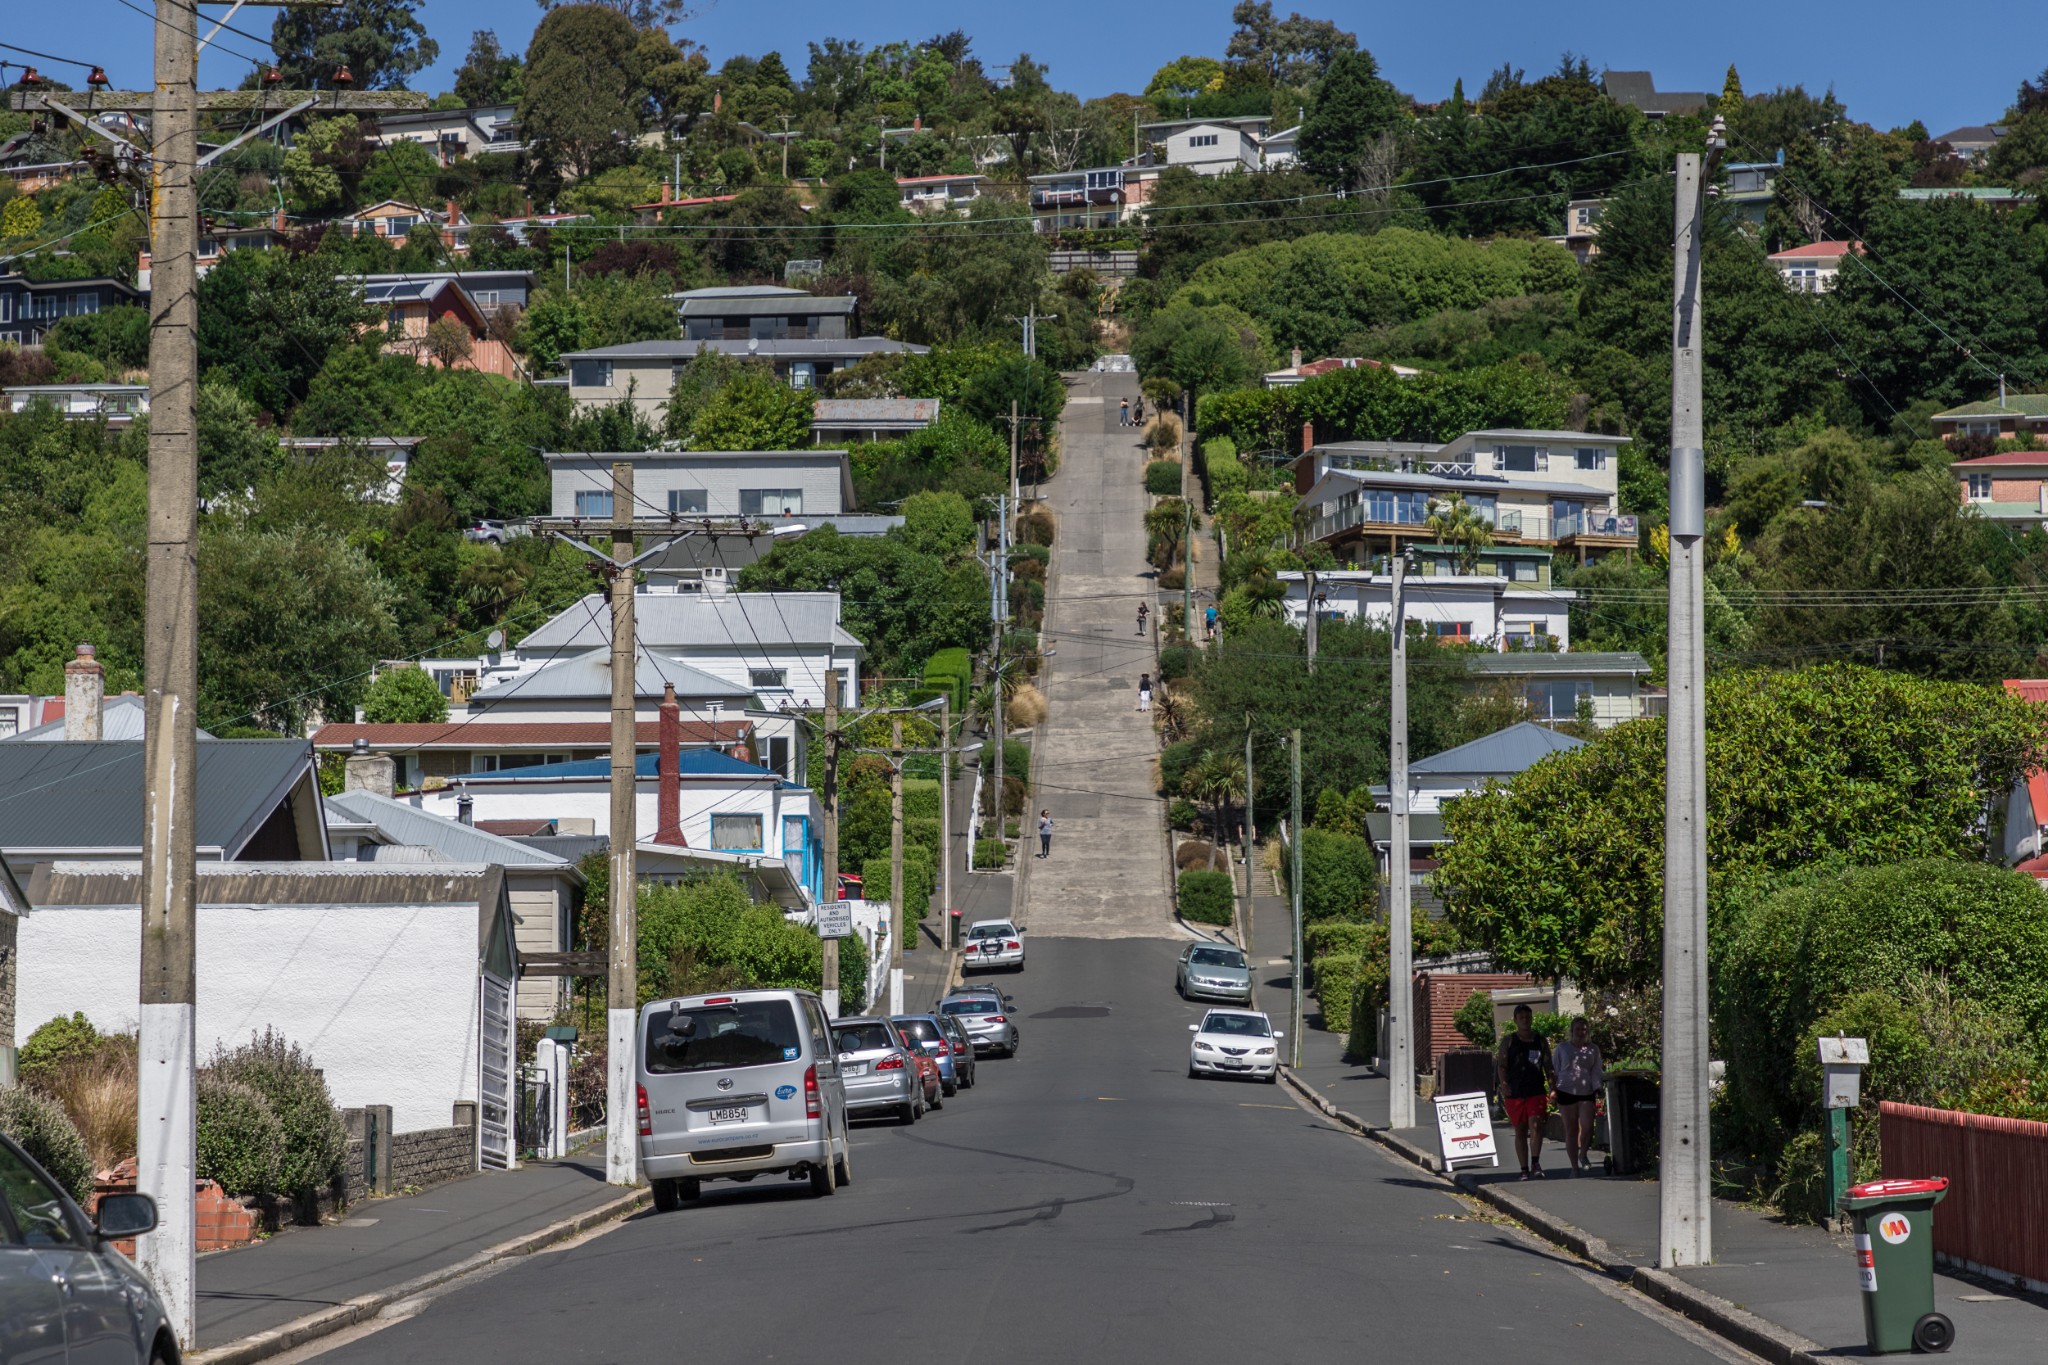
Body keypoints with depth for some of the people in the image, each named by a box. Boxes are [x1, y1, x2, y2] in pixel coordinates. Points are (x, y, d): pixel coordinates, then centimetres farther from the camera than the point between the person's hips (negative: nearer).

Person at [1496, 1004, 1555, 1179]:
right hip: (1515, 1092, 0)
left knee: (1536, 1125, -18)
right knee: (1520, 1130, 5)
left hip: (1536, 1091, 0)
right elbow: (1501, 1065, -1)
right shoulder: (1509, 1041, 6)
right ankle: (1524, 1169, 10)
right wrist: (1504, 1084, -17)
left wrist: (1552, 1088, 4)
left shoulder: (1540, 1040, 11)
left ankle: (1535, 1163, -18)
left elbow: (1548, 1066, 13)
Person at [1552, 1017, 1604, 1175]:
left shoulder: (1593, 1049, 9)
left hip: (1586, 1092, 0)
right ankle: (1574, 1166, 8)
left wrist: (1597, 1087, -11)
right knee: (1571, 1130, 1)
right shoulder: (1562, 1048, 7)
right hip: (1566, 1092, 0)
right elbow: (1554, 1070, 10)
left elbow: (1596, 1071, 4)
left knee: (1587, 1127, -13)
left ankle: (1583, 1155, 15)